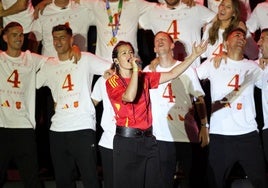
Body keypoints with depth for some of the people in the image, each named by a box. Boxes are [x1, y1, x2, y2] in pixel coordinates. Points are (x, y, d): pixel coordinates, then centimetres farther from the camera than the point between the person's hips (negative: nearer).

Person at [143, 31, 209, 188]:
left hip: (188, 134, -1)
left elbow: (199, 99, 3)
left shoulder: (187, 69, 2)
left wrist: (204, 126, -2)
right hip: (162, 137, 1)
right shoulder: (149, 71, 6)